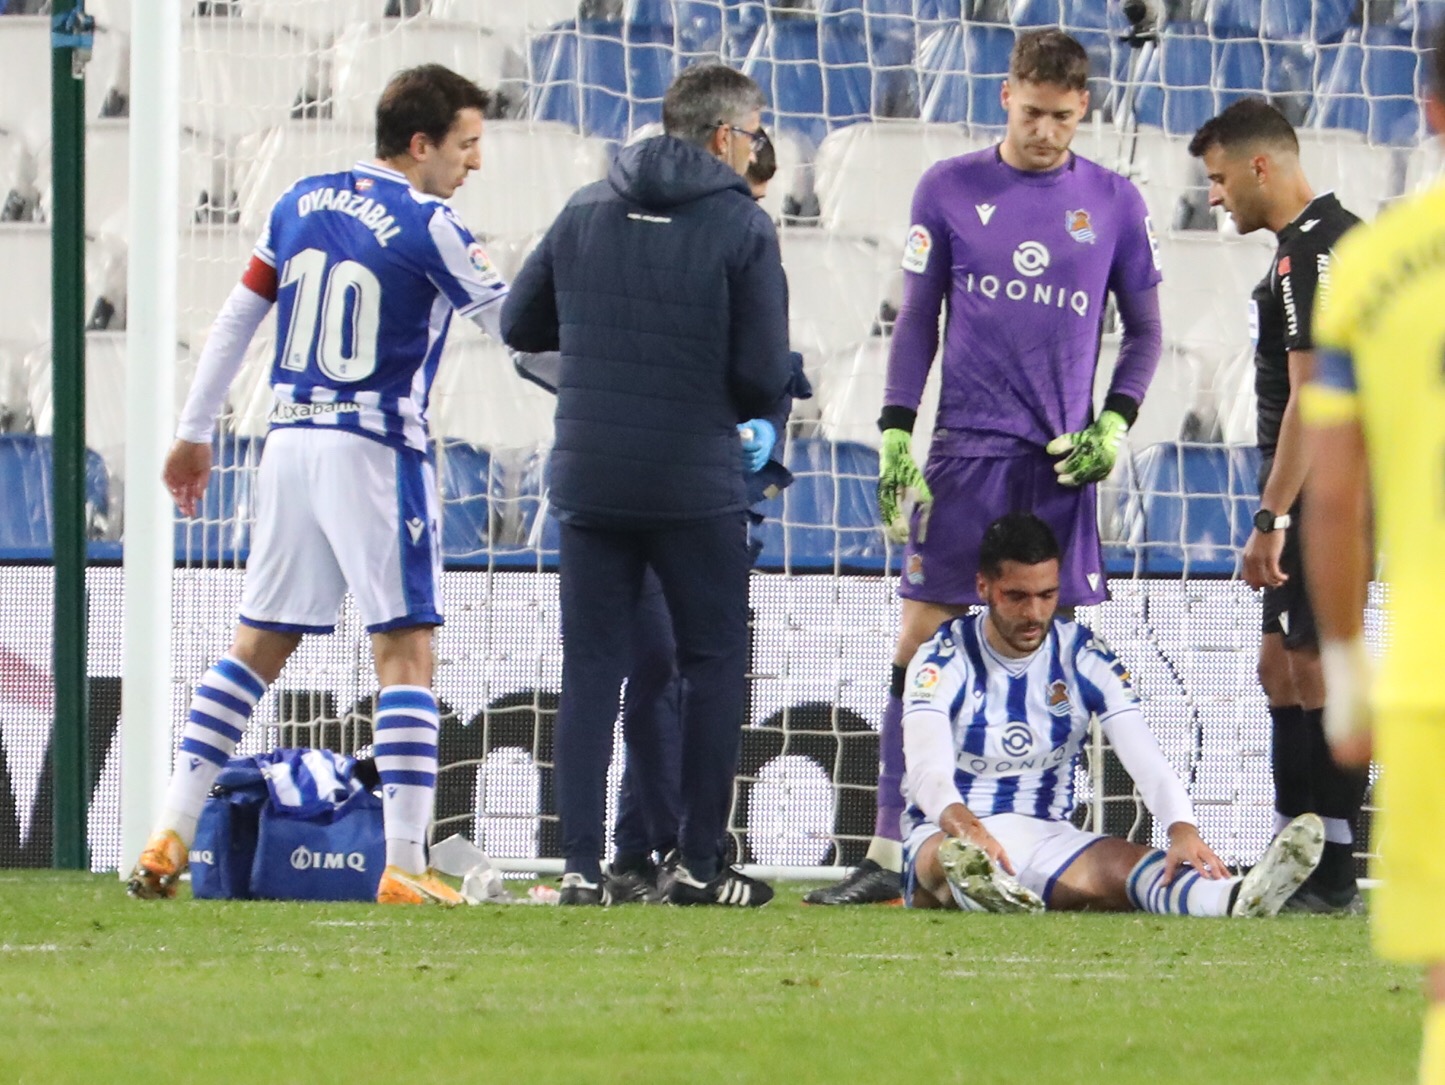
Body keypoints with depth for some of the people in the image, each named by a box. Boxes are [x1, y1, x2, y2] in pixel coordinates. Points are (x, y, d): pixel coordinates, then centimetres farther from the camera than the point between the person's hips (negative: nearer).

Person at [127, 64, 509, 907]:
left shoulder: (303, 203, 9)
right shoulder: (430, 229, -10)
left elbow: (236, 320, 14)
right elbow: (518, 330, -2)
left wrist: (195, 434, 21)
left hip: (291, 446, 6)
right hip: (376, 452, -6)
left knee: (258, 646, 12)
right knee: (407, 647, -4)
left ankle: (172, 837, 9)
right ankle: (404, 866, -10)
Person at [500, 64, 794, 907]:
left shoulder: (586, 212, 6)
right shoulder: (742, 226, -7)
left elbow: (521, 324, 13)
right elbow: (764, 375, -10)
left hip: (589, 480, 4)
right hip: (698, 483, -4)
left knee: (592, 669, 8)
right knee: (715, 664, 9)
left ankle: (582, 866, 2)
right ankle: (700, 864, 8)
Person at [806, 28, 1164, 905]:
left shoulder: (1114, 204, 7)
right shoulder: (950, 190, 6)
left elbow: (1145, 333, 14)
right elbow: (917, 320, 10)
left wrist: (1114, 423, 0)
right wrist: (896, 433, 1)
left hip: (1062, 463, 1)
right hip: (966, 451, -1)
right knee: (923, 642, -5)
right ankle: (889, 857, -4)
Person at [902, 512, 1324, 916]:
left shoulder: (1085, 657, 1)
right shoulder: (944, 661, -8)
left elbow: (1145, 758, -11)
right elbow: (926, 768, -24)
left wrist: (1182, 829, -33)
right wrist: (967, 827, -48)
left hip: (1045, 838, 2)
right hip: (949, 834, -2)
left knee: (1125, 863, -31)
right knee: (948, 857, -40)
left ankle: (1237, 899, -62)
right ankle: (970, 880, -79)